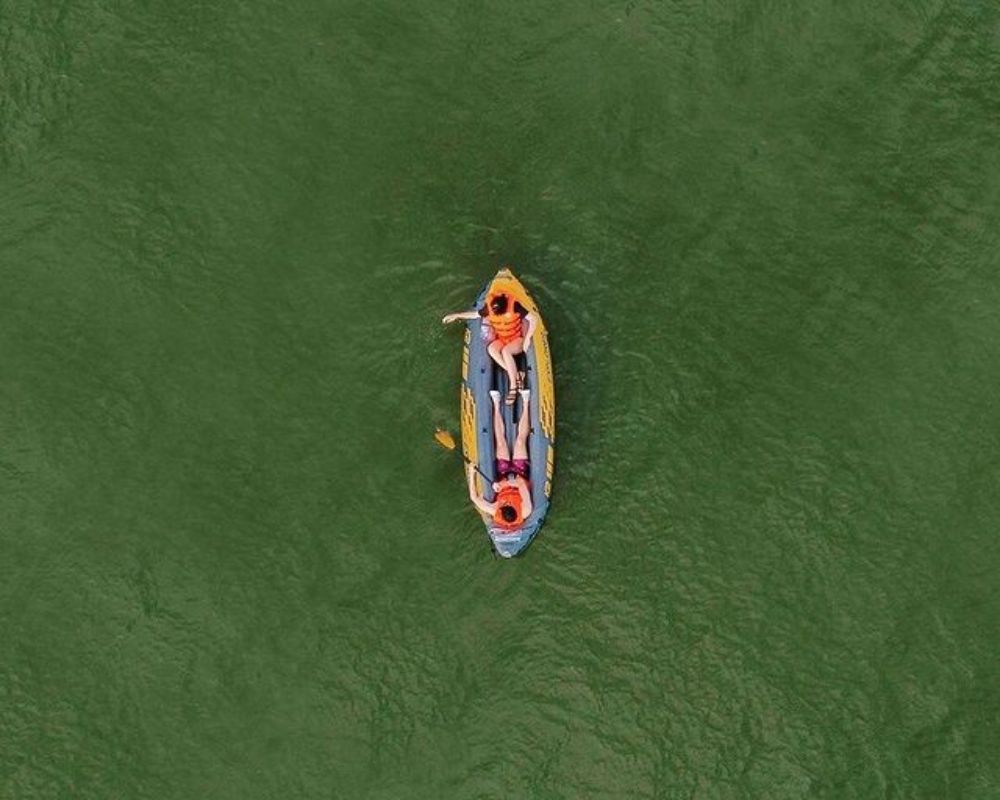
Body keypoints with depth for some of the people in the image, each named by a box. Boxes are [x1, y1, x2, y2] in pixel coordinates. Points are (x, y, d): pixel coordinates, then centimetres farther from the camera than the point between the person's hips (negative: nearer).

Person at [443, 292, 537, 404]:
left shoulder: (514, 306, -25)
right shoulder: (489, 307, -13)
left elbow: (533, 319, -20)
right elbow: (475, 314, 6)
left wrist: (527, 338, -24)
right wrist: (456, 315, 0)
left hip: (517, 340, -5)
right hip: (501, 340, 5)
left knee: (505, 351, -36)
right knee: (490, 348, -29)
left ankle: (513, 387, -29)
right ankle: (516, 376, -24)